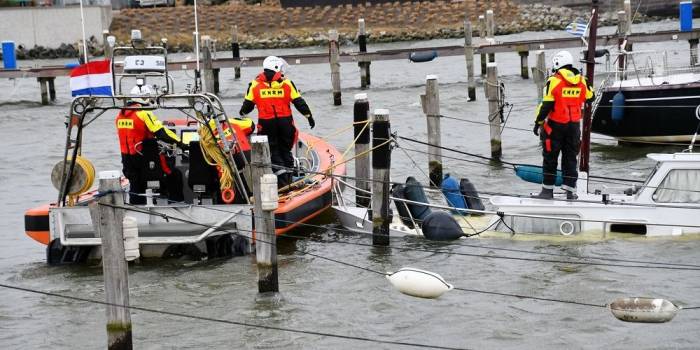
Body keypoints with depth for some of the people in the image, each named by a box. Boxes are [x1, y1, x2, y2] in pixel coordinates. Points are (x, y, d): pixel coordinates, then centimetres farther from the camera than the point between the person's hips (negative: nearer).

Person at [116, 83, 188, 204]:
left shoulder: (120, 115, 9)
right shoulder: (144, 113, -14)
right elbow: (162, 133, -18)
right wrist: (180, 143, -14)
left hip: (127, 158, 7)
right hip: (146, 160, -7)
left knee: (136, 186, 17)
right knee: (175, 176, 3)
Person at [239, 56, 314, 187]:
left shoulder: (255, 84, 3)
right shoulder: (287, 83, 2)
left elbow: (248, 104, 8)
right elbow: (299, 102, 3)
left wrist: (242, 114, 29)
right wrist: (309, 116, 13)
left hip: (266, 123, -1)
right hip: (285, 122, 1)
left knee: (274, 151, 5)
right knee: (285, 150, 15)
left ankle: (282, 180, -6)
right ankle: (288, 179, 18)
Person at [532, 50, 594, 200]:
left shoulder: (554, 81, -13)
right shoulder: (581, 81, 1)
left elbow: (546, 105, -14)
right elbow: (589, 97, 17)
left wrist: (538, 122, -6)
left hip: (556, 124, -4)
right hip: (574, 125, 4)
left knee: (550, 157, 6)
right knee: (570, 158, 12)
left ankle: (548, 189, 8)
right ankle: (570, 190, 13)